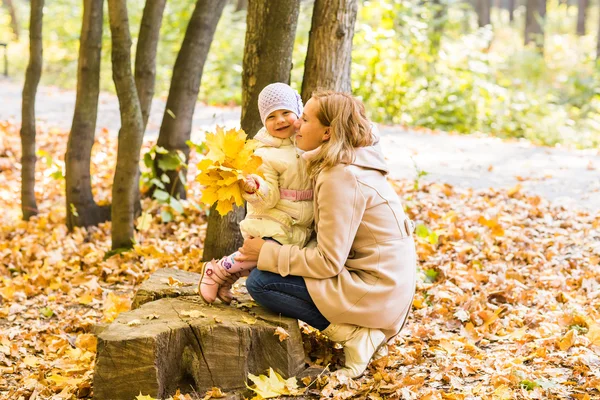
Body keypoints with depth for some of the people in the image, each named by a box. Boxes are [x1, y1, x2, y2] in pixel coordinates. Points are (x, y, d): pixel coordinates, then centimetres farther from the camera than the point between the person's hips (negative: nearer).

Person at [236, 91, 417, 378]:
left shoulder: (341, 177, -20)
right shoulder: (356, 163, 9)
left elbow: (327, 262, -20)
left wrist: (267, 253, -11)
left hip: (375, 291, -10)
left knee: (260, 282, -10)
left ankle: (351, 332, -9)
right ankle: (362, 326, 10)